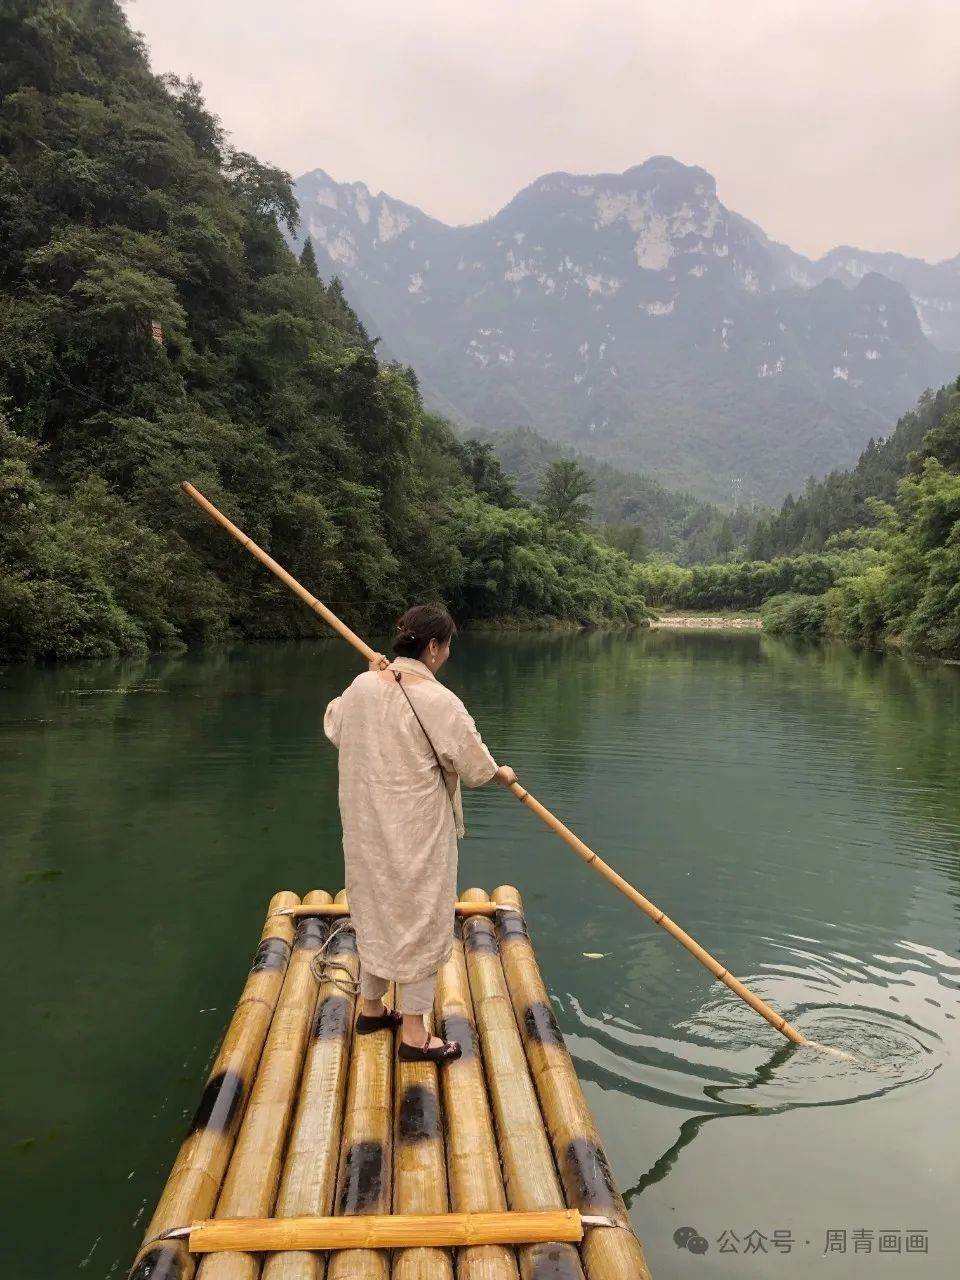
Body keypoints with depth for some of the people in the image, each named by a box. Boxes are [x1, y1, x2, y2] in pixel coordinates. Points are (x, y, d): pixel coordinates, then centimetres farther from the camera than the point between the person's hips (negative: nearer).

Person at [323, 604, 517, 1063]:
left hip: (367, 825, 7)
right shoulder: (437, 700, -21)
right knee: (420, 920, 6)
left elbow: (333, 726, 19)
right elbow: (473, 763, -12)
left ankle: (371, 1007, 38)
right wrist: (502, 773, 10)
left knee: (376, 909, 22)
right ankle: (414, 1034, 17)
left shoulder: (362, 686, -2)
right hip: (415, 831, -7)